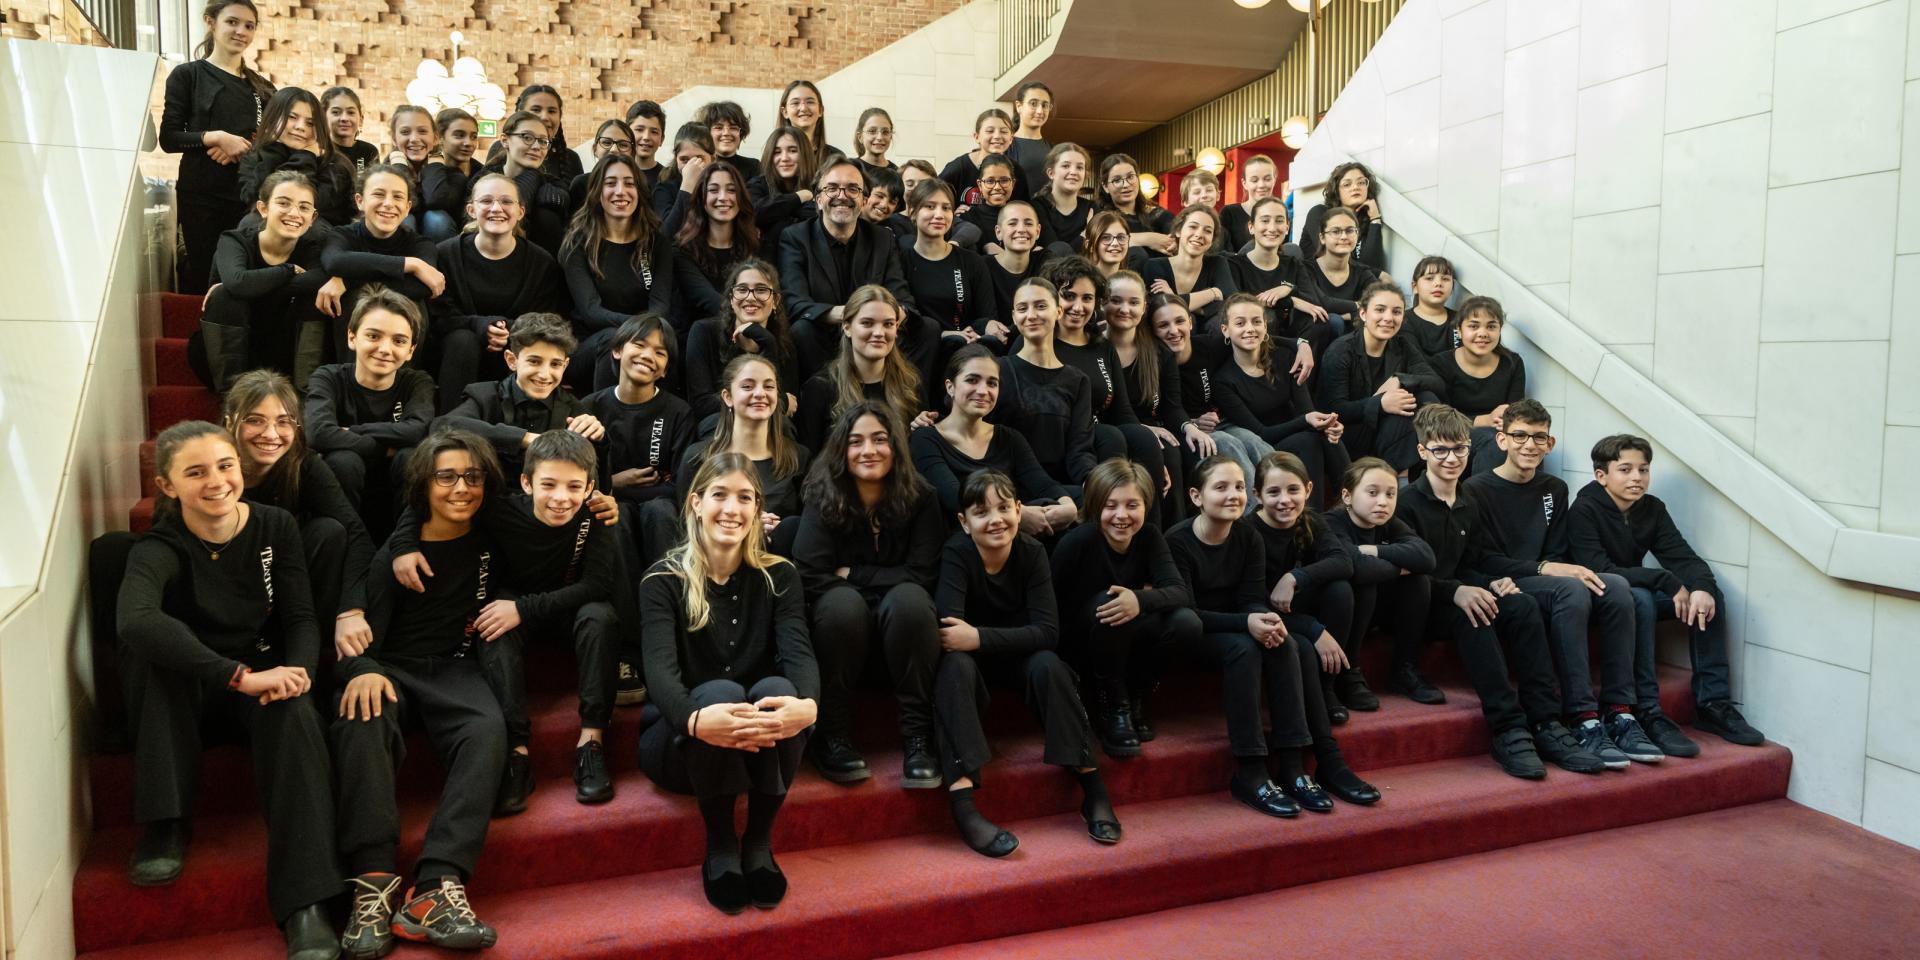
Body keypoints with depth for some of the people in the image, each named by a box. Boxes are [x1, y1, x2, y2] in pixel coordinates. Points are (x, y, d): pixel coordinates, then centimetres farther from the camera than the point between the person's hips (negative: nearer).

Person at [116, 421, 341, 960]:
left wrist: (297, 669, -29)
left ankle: (306, 906, -40)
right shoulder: (160, 549, -16)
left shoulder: (276, 527, -5)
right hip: (180, 692, -1)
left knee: (294, 713, -33)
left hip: (264, 676, 1)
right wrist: (241, 676, -47)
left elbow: (301, 618, -5)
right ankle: (165, 826, -24)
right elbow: (134, 621, -39)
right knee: (152, 647, -32)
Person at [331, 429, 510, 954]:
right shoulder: (394, 553, 5)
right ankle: (374, 885, -43)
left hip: (456, 669, 1)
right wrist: (363, 671, -24)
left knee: (487, 729, -33)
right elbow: (360, 635, -3)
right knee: (363, 723, -36)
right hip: (392, 668, 0)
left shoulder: (492, 545, 10)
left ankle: (435, 890, -44)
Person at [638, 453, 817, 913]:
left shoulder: (779, 576, 0)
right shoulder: (664, 580, -7)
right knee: (720, 691, -34)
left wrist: (807, 705, -42)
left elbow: (799, 652, -17)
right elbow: (660, 669, -23)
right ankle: (720, 844, -14)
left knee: (776, 688, -31)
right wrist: (695, 720, -47)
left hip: (759, 745, 2)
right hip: (683, 741, -2)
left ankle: (759, 842, -14)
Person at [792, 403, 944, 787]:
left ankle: (917, 733, -27)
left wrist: (853, 574, -12)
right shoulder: (824, 499, -7)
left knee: (909, 599, -34)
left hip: (900, 620, 1)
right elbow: (810, 577, -17)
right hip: (844, 623, 0)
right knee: (842, 602, -35)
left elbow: (921, 575, -11)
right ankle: (832, 735, -22)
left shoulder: (920, 498, -5)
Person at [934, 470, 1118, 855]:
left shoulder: (1032, 552, -15)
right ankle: (962, 800, -42)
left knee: (1047, 665, -30)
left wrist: (980, 638, -33)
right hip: (971, 660, -2)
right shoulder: (956, 553, -20)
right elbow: (949, 628, -31)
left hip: (1018, 656, 2)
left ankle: (1093, 788, -22)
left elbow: (1048, 632, -24)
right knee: (954, 665, -34)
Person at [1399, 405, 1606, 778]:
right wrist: (1455, 591, -29)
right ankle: (1508, 729, -34)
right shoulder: (1408, 503, -9)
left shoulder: (1469, 505, 15)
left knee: (1522, 605, -19)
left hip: (1454, 596, 7)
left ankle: (1546, 725, -23)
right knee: (1472, 614, -35)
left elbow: (1468, 567, 17)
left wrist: (1490, 583, -5)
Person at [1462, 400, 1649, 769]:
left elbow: (1558, 555, 12)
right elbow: (1484, 562, -12)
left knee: (1616, 584, -22)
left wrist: (1563, 567, -11)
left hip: (1543, 586, 6)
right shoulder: (1478, 489, -3)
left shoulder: (1554, 489, 17)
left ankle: (1619, 713, -22)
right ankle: (1583, 720, -35)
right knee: (1571, 590, -33)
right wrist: (1543, 568, -21)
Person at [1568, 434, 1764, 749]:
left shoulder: (1652, 508, 3)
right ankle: (1647, 713, -33)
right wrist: (1668, 582, -28)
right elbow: (1599, 571, -27)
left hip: (1638, 594, 7)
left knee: (1709, 595, -11)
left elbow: (1683, 557, -5)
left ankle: (1712, 703, -7)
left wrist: (1701, 587, -28)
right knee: (1638, 598, -35)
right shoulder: (1584, 510, -17)